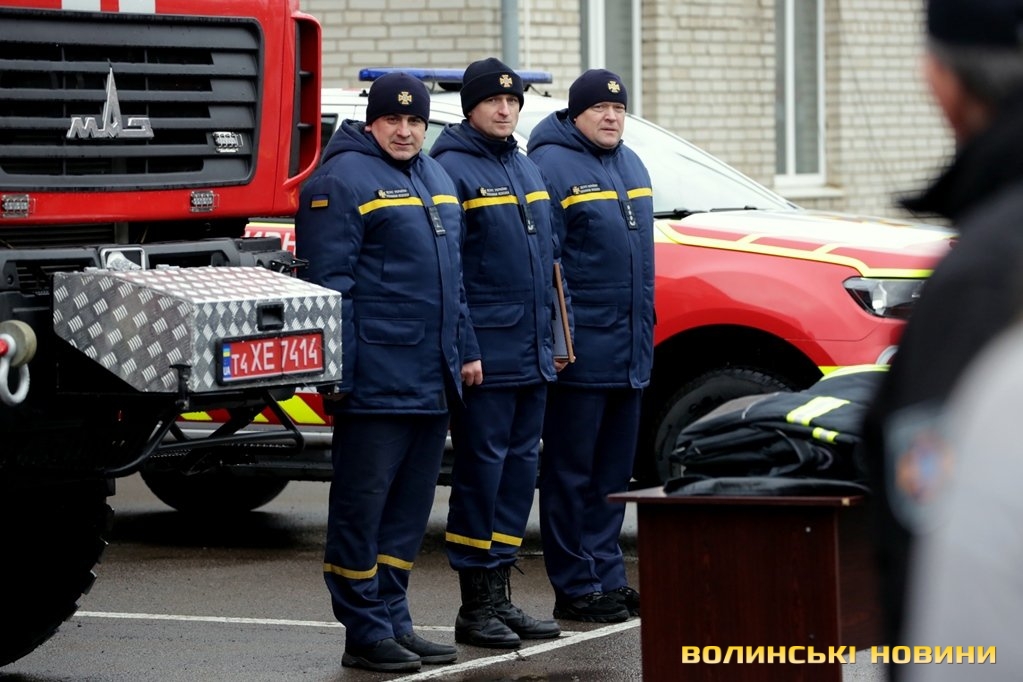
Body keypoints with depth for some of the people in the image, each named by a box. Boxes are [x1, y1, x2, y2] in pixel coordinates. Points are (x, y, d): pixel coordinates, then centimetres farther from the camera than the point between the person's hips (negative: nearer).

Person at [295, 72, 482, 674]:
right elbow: (328, 283, -13)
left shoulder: (437, 179, 19)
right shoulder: (343, 181, -7)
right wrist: (338, 371, -18)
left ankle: (393, 619, 19)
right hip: (376, 379, -8)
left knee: (411, 509, 11)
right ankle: (367, 632, 0)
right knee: (363, 505, -3)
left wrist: (465, 350, 21)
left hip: (433, 381, 8)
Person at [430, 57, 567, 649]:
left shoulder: (528, 170, 16)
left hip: (532, 356, 8)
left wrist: (553, 339, 17)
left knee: (521, 467, 10)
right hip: (485, 355, -8)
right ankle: (476, 606, 1)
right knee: (482, 471, -4)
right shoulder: (454, 169, -8)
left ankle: (500, 594, 17)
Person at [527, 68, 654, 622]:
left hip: (629, 354, 8)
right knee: (571, 473, -2)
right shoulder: (551, 165, -9)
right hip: (579, 351, -8)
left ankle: (607, 577, 19)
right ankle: (576, 588, 2)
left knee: (613, 473, 12)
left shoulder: (630, 166, 17)